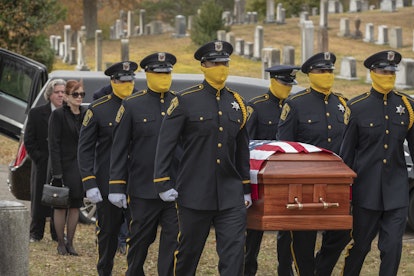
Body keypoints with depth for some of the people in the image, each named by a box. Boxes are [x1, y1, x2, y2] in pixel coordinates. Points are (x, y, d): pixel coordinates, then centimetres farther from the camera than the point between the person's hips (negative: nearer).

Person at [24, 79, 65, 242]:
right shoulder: (36, 113, 2)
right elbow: (29, 141, 2)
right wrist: (39, 158, -6)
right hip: (43, 166, 0)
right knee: (39, 199, 5)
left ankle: (57, 233, 12)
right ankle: (36, 233, 15)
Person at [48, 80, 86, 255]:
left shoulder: (86, 115, 9)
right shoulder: (58, 115, -6)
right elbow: (54, 145, -10)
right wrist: (57, 173, -15)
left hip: (81, 167, 4)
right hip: (64, 166, -4)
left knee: (75, 206, 5)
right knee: (61, 206, 0)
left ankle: (70, 243, 12)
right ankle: (61, 243, 8)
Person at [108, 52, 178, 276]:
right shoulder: (132, 105, 0)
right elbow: (119, 148, -1)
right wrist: (116, 186, -6)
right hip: (143, 189, -1)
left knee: (174, 239, -4)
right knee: (140, 240, 10)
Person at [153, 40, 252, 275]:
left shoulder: (236, 102, 10)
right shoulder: (185, 101, -4)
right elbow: (166, 144, -5)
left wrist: (246, 188, 17)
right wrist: (163, 183, -11)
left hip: (230, 194, 3)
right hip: (195, 193, -3)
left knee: (234, 249, -8)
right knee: (188, 251, 9)